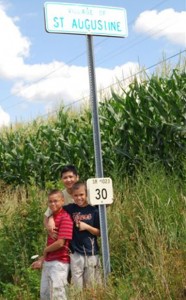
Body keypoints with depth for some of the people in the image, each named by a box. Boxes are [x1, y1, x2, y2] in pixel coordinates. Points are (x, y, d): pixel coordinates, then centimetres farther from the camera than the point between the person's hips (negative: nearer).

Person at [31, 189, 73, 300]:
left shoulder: (65, 218, -15)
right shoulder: (51, 217, 12)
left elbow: (60, 243, -21)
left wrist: (45, 250, -4)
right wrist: (42, 260, 12)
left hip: (60, 262, -9)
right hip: (48, 262, 9)